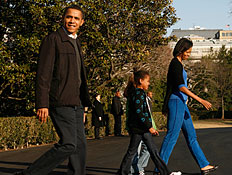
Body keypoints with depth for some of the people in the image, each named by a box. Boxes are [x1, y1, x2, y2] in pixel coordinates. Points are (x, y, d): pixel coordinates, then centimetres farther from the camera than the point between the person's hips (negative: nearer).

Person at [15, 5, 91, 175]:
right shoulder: (52, 39, -5)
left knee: (80, 145, 6)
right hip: (60, 102, -9)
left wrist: (83, 106, 23)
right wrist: (42, 104, -20)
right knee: (68, 145, -16)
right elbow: (43, 74, -12)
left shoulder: (76, 43, 22)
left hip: (75, 103, 9)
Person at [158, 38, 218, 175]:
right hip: (176, 102, -10)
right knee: (172, 136, -8)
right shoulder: (176, 64, -14)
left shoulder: (178, 64, 17)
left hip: (181, 103, 10)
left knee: (191, 135, 11)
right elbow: (181, 87, -22)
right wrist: (200, 100, -23)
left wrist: (166, 106, 25)